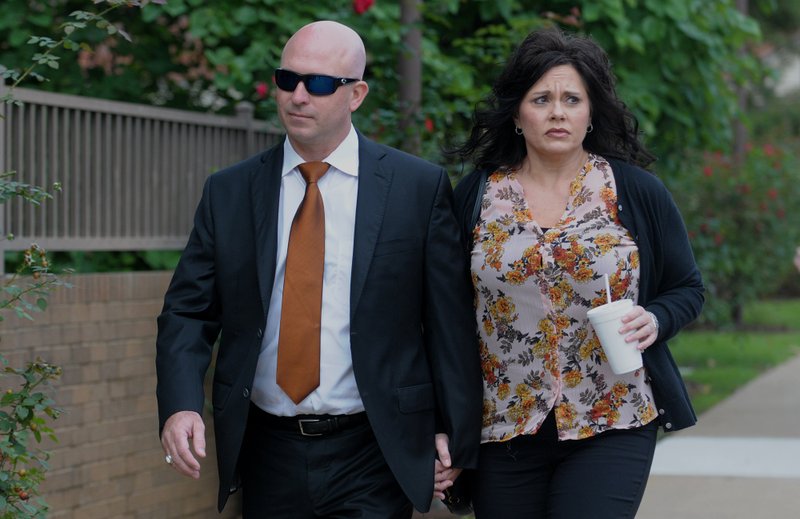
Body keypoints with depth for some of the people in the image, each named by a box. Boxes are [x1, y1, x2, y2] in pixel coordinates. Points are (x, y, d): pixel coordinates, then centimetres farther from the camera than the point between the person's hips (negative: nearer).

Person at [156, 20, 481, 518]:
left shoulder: (420, 186, -1)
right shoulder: (228, 192, 6)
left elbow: (451, 322, 0)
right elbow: (188, 312, 5)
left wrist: (456, 434, -2)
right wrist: (180, 404, -12)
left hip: (371, 459, -2)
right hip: (266, 454, 3)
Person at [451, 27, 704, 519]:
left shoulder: (638, 193, 1)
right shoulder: (474, 197, 4)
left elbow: (687, 288, 9)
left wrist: (654, 320, -13)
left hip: (612, 427, -2)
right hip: (503, 430, 2)